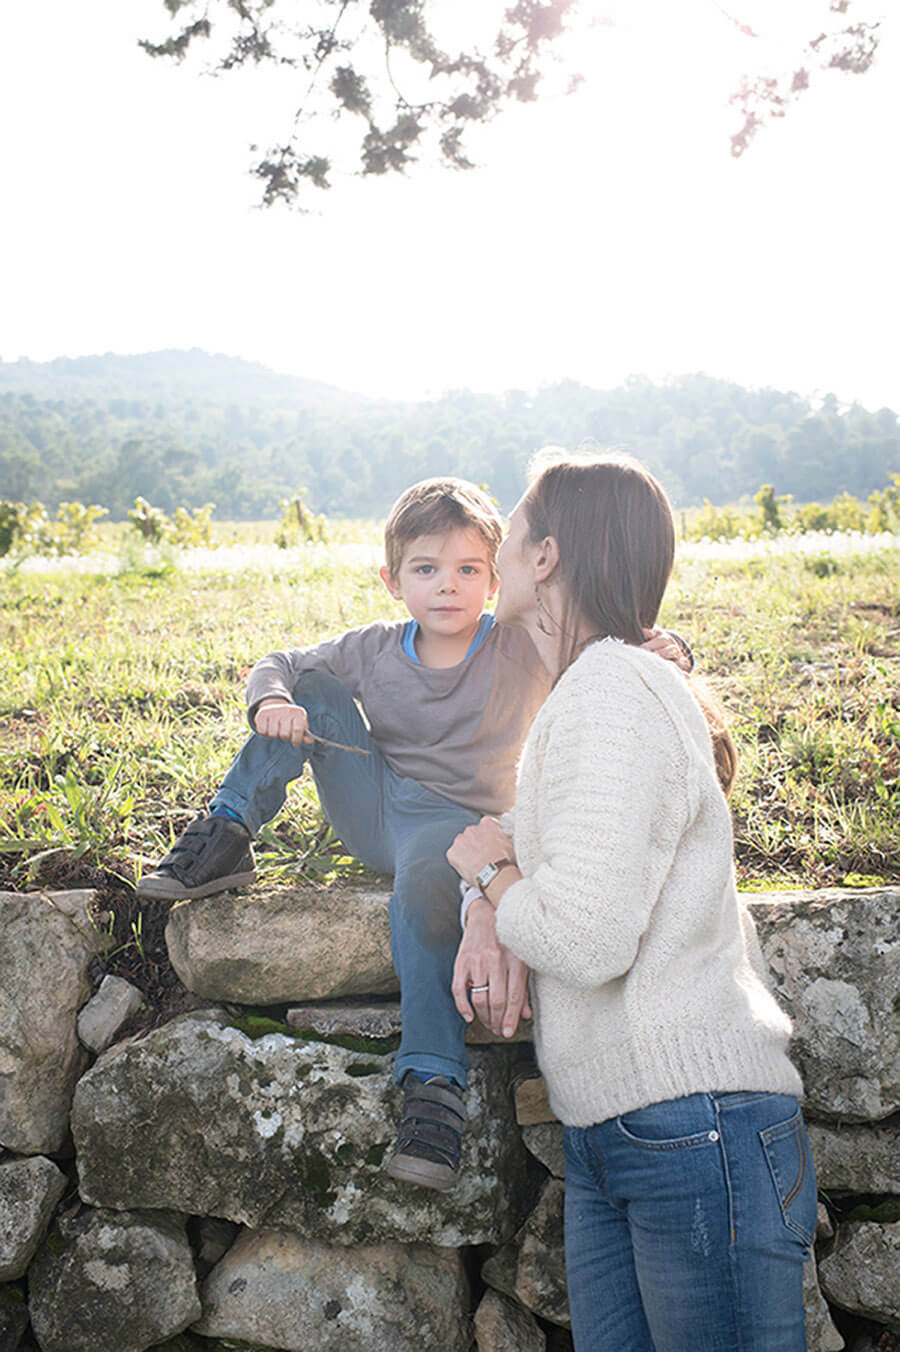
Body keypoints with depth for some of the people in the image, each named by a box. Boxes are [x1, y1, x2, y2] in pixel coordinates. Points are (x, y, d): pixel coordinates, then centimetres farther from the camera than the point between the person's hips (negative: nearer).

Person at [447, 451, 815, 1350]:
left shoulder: (616, 691, -17)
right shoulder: (580, 695, 15)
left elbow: (586, 940, -23)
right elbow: (517, 835, 26)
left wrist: (489, 872, -3)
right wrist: (485, 917, 3)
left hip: (695, 1129, -9)